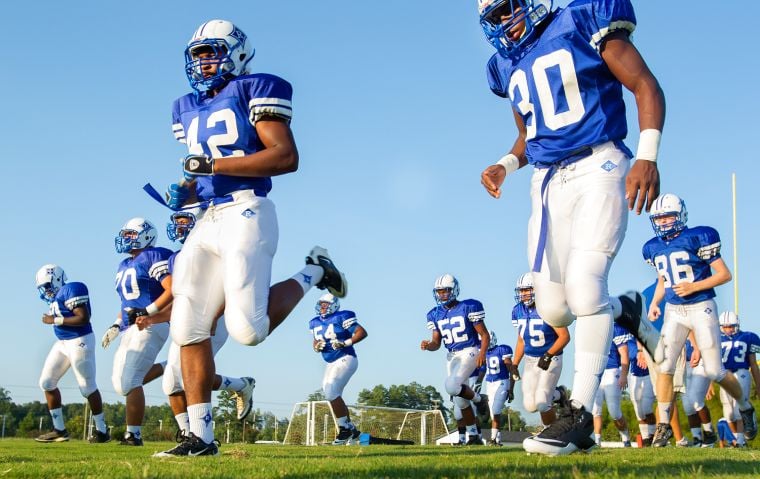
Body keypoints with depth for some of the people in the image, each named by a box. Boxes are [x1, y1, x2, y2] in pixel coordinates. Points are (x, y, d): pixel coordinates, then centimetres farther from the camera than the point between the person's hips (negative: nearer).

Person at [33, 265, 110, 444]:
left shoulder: (72, 290, -16)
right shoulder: (57, 295, 11)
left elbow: (83, 318, -23)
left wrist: (55, 320, -18)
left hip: (79, 342, -10)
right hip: (63, 342, 10)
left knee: (88, 387, -3)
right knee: (47, 382, 7)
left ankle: (102, 431, 7)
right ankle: (59, 429, 12)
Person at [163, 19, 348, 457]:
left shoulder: (253, 91, -3)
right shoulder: (190, 108, 21)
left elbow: (286, 157, -14)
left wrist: (213, 164, -15)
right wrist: (187, 193, 5)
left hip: (246, 213, -7)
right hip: (208, 221, 7)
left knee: (248, 329, -14)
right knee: (189, 329, -1)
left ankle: (313, 275, 12)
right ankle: (200, 436, 4)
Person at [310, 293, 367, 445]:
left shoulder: (341, 318, -11)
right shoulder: (316, 323, 12)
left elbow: (362, 332, -14)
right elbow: (315, 342, 20)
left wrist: (345, 343, -23)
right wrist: (317, 346, -4)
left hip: (345, 359, -9)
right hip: (331, 363, 9)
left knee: (331, 392, -18)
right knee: (333, 395, 8)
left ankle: (345, 429, -6)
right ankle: (352, 431, 20)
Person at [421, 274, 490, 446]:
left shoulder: (469, 308, -9)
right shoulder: (435, 314, 7)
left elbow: (484, 335, -7)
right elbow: (436, 343, 10)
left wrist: (482, 353, -23)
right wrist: (428, 345, -13)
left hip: (469, 352, -6)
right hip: (451, 356, 6)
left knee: (451, 386, -27)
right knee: (460, 401, 6)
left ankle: (479, 399, 0)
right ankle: (473, 436, 18)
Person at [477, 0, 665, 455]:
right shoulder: (508, 65, 15)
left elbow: (645, 86, -7)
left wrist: (647, 157, -20)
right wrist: (505, 166, 5)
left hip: (597, 169, -7)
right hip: (548, 183, 7)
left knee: (583, 287, -18)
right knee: (553, 309, 2)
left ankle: (579, 416, -12)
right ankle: (624, 311, 33)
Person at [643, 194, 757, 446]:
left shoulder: (698, 238, -11)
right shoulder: (654, 248, 7)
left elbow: (725, 274, -10)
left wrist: (694, 286, -20)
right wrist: (654, 303, 6)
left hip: (701, 308, -5)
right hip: (673, 311, 5)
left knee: (715, 371, -2)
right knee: (664, 366, -9)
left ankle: (745, 407, 25)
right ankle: (663, 425, -2)